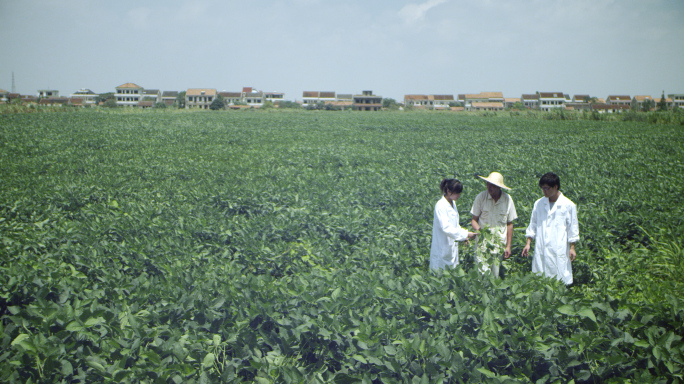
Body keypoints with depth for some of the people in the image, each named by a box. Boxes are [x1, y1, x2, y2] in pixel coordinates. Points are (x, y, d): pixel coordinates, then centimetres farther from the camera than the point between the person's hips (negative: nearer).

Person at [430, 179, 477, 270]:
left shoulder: (453, 203, 8)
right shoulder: (440, 206, -19)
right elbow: (445, 227, -25)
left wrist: (463, 236, 11)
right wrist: (465, 234, -24)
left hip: (452, 245, 8)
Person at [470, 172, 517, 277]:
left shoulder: (507, 199, -3)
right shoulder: (481, 197, -6)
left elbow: (509, 224, 6)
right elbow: (474, 220, 2)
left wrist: (508, 246, 5)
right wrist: (478, 228, -21)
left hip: (500, 244, 1)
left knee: (495, 275, 4)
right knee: (483, 273, -10)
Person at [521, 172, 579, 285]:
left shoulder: (568, 205, -2)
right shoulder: (538, 204, 8)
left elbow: (572, 228, 3)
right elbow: (533, 225, 15)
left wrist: (572, 248, 1)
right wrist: (528, 243, 10)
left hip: (559, 250, -3)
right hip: (541, 250, 3)